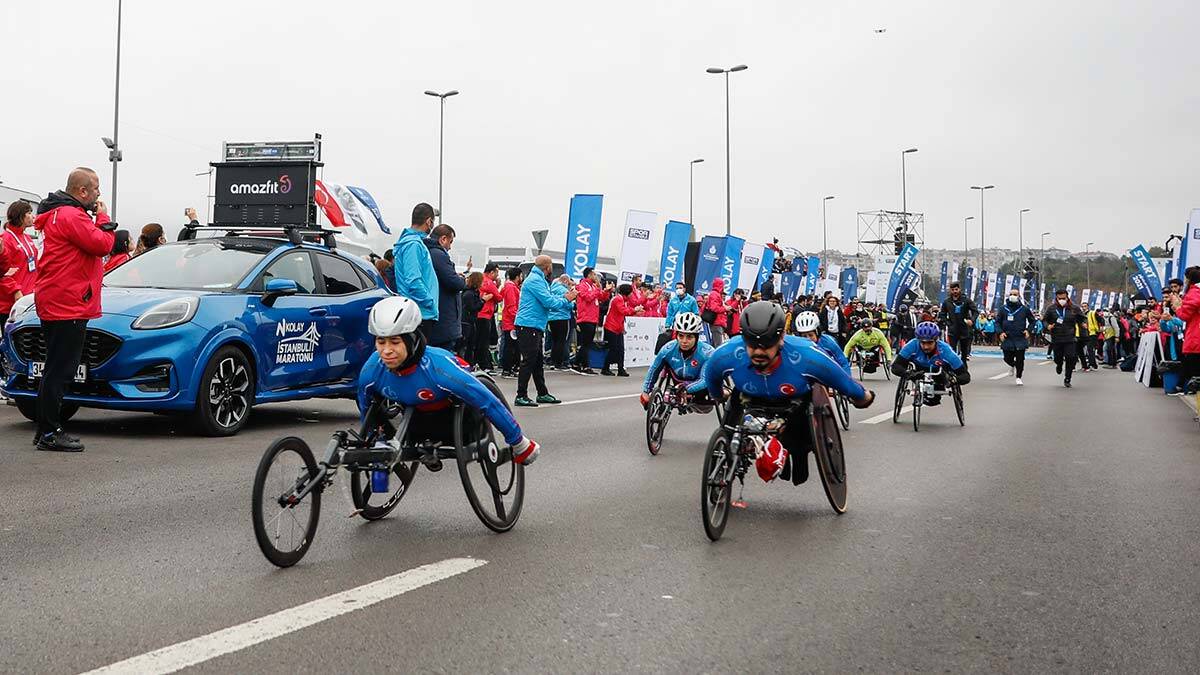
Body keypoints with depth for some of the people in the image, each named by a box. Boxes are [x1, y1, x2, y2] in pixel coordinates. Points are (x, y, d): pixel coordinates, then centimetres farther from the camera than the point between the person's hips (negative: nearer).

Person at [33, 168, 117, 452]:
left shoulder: (59, 214, 21)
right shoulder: (71, 216, -14)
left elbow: (93, 243, 22)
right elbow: (102, 244, -17)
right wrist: (103, 219, -5)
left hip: (55, 306, 11)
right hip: (68, 307, -11)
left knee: (57, 370, 16)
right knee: (60, 371, -8)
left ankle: (47, 429, 22)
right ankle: (49, 433, -5)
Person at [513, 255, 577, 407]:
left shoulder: (540, 280, 19)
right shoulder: (534, 280, -15)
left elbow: (550, 299, 16)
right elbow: (549, 302, -19)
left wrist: (565, 298, 3)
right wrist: (566, 300, -5)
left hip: (536, 327, 11)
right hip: (528, 326, -11)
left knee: (537, 361, 16)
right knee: (528, 361, -8)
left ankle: (542, 394, 24)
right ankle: (521, 396, -4)